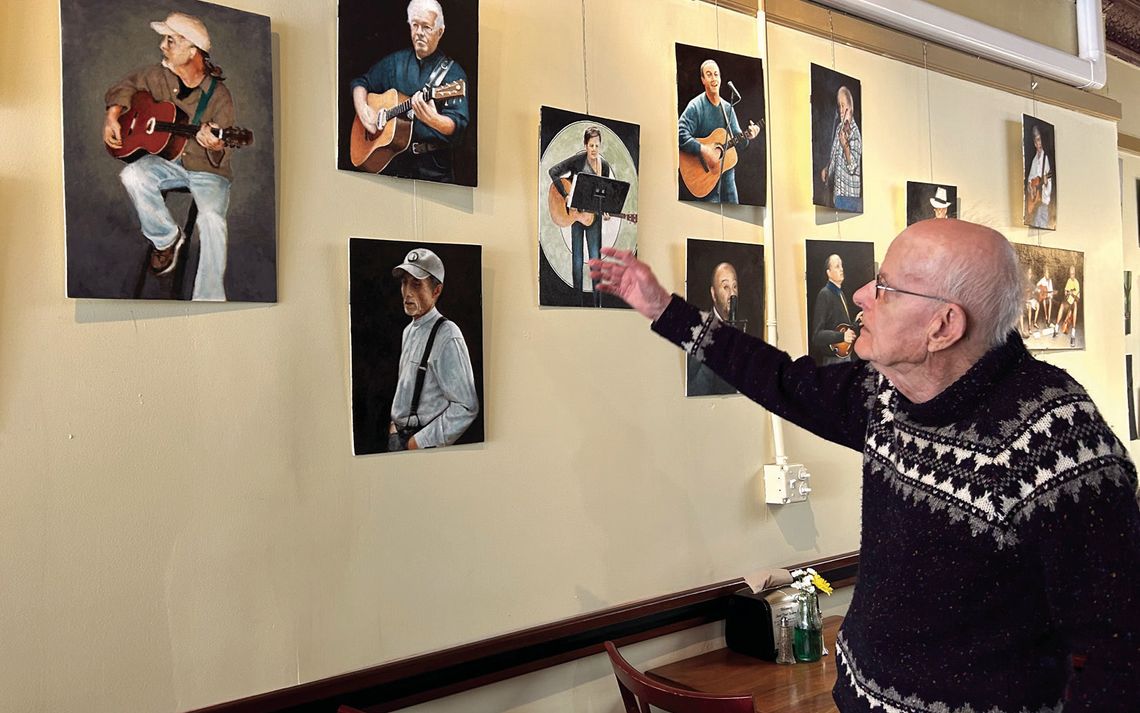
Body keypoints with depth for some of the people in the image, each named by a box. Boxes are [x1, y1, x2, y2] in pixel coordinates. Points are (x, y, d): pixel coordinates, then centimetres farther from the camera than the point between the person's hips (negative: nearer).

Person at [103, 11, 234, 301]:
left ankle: (210, 297, -26)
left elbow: (220, 157, -14)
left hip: (207, 169, -4)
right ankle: (167, 238, -2)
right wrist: (112, 115, 1)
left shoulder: (218, 95, -14)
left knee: (211, 217, -31)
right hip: (167, 160, 5)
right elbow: (126, 85, 18)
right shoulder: (158, 76, -3)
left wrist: (215, 148, -39)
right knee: (132, 175, -26)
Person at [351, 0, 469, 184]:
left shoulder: (452, 72, 0)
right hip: (393, 160, 3)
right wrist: (362, 109, 5)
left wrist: (433, 119, -33)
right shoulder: (395, 61, 14)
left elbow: (458, 125, -12)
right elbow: (361, 82, 25)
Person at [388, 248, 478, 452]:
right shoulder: (409, 330, 10)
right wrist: (394, 423, 9)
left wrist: (419, 442, -18)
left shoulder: (447, 336, -17)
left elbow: (466, 408, -21)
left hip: (425, 444, -7)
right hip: (397, 437, 7)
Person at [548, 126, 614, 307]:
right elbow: (554, 171, -15)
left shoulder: (604, 166, 0)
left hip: (594, 215, 2)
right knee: (577, 255, 4)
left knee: (595, 256, 0)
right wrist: (566, 195, -21)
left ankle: (597, 302, 6)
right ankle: (577, 299, 13)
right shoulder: (578, 159, -10)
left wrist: (606, 211, -8)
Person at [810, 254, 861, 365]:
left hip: (846, 355, 9)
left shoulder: (841, 293, 14)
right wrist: (842, 336, -28)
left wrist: (855, 322, 8)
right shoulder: (824, 295, -14)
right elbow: (817, 335, -21)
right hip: (832, 359, -9)